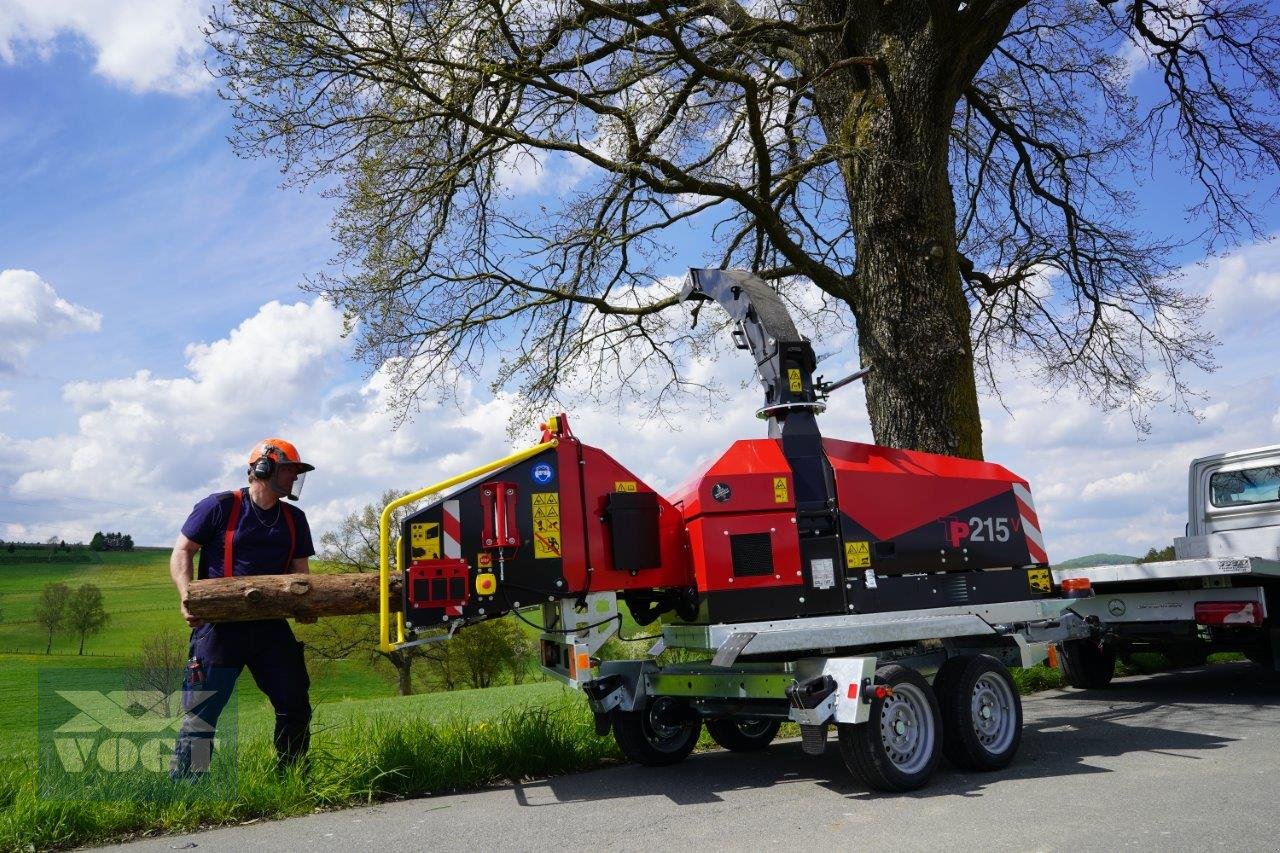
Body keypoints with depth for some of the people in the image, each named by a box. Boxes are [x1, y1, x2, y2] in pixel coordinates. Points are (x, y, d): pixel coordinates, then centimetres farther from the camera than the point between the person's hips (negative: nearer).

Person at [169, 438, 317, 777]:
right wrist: (188, 596, -19)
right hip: (220, 625, -5)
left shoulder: (294, 520, 11)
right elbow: (181, 553, -3)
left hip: (271, 625, 5)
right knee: (202, 710, -3)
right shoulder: (220, 507, -4)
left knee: (295, 704, 8)